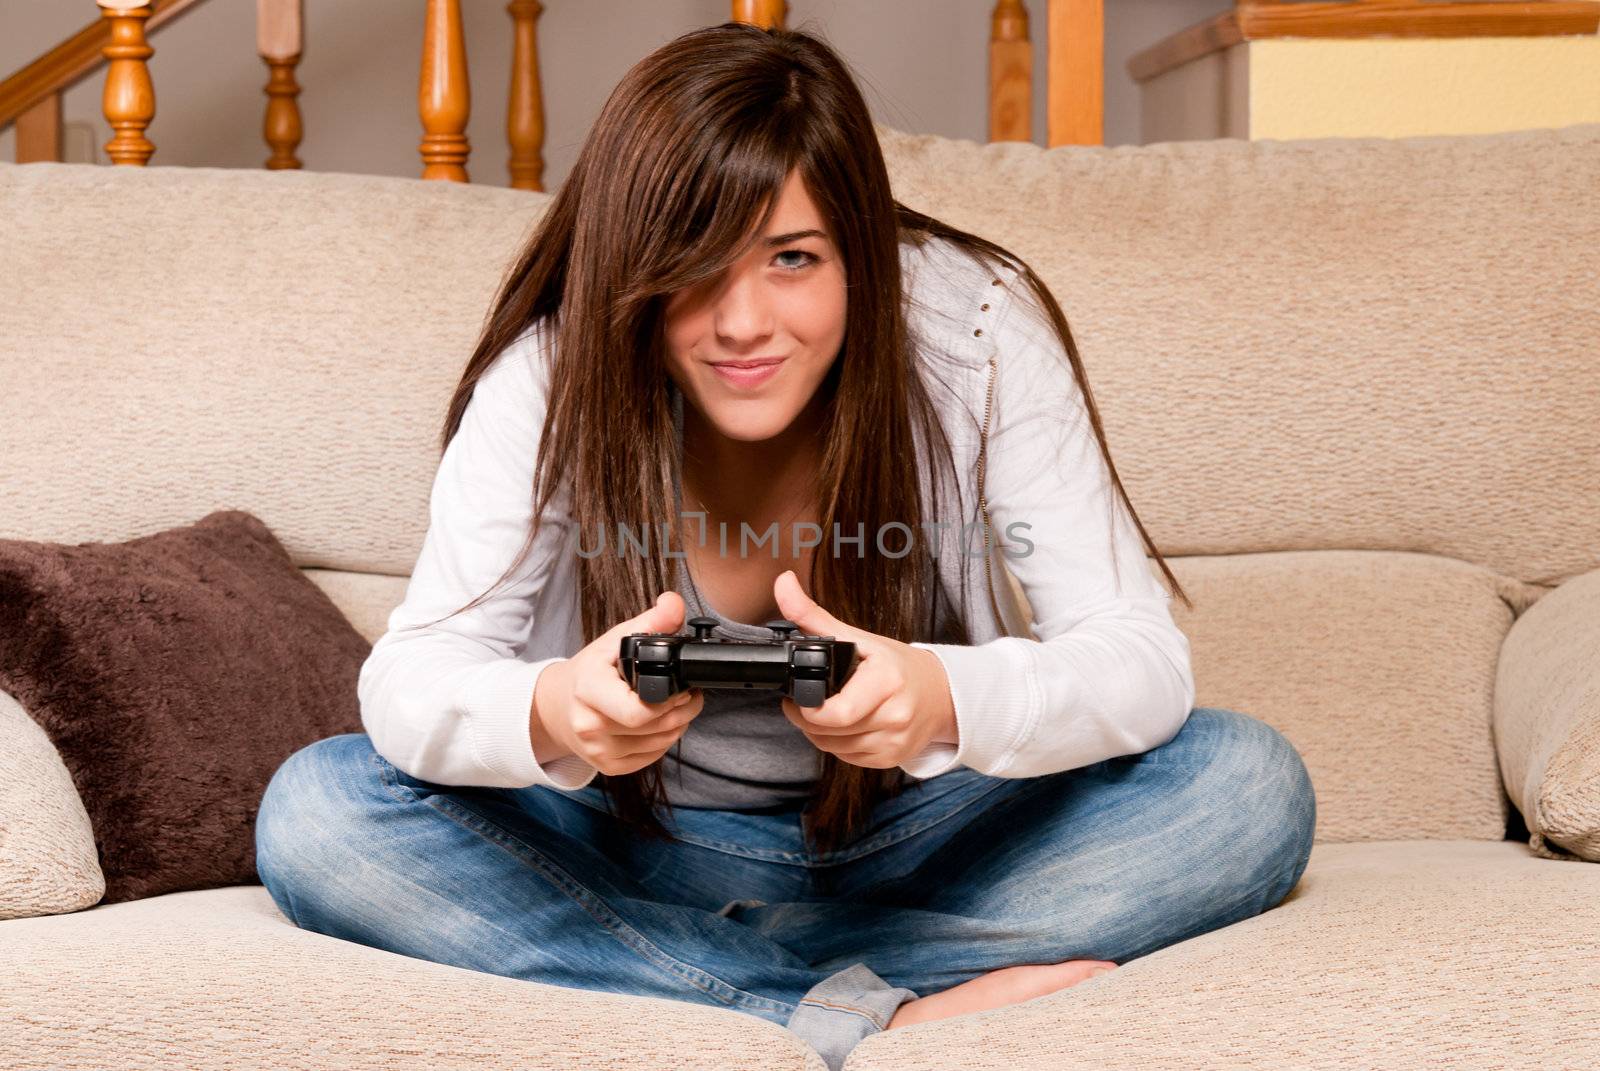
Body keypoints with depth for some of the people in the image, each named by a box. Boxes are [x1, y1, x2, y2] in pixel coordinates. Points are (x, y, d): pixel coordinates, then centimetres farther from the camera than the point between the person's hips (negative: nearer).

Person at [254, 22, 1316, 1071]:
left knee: (1249, 783, -24)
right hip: (641, 847, 1)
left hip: (910, 846, 0)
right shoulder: (551, 377, -17)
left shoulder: (975, 328, -18)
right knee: (315, 810, -25)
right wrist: (548, 711, -47)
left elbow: (1142, 658, -22)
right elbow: (409, 678, -22)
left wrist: (949, 697, -45)